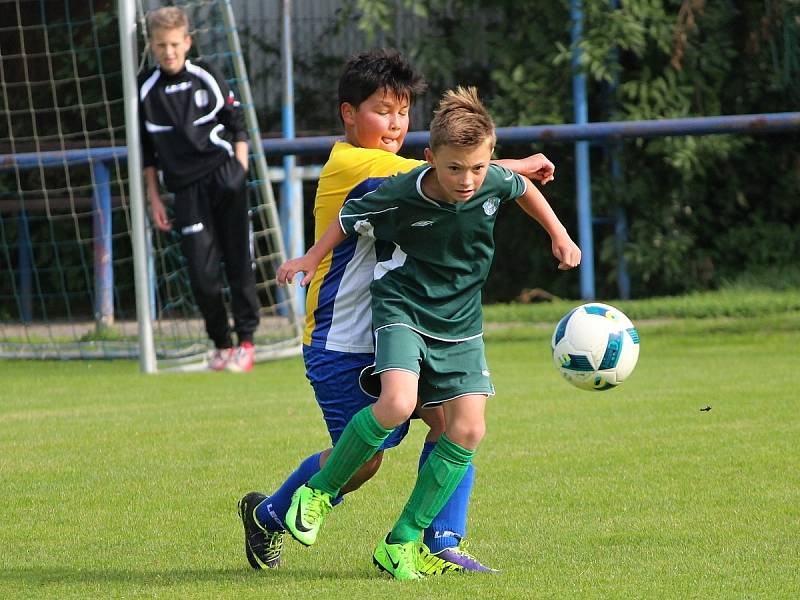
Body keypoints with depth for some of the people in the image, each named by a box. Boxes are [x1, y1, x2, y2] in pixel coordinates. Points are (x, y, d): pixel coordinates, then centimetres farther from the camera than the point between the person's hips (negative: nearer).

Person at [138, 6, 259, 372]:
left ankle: (246, 341, 8)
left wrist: (239, 174, 0)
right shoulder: (146, 91, 3)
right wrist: (154, 200, 8)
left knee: (239, 263, -1)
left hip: (225, 177, 0)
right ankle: (221, 344, 10)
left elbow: (238, 126, 9)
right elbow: (145, 153, 10)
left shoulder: (207, 78, 3)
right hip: (187, 188, 0)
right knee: (202, 273, -6)